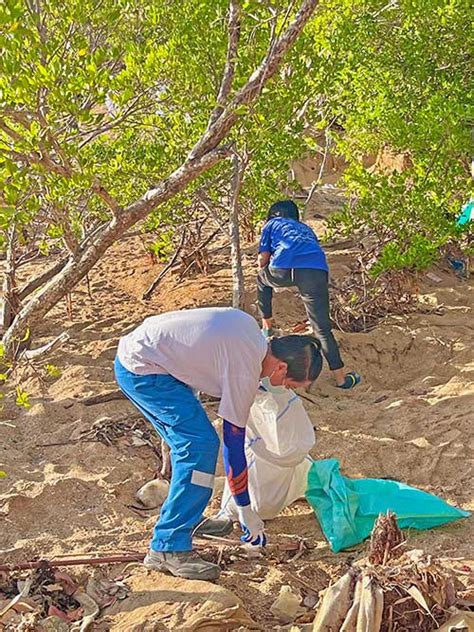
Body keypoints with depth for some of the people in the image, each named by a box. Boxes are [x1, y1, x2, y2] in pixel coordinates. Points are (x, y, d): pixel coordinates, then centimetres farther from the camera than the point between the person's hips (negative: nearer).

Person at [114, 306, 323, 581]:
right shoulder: (245, 374, -18)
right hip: (142, 370, -10)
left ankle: (189, 519, 30)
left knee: (189, 441, 17)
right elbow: (234, 444, -11)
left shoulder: (249, 326, 4)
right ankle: (169, 548, -13)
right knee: (200, 445, -14)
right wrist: (246, 511, -1)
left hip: (133, 348, 10)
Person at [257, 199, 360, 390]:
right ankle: (341, 378, 3)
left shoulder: (272, 224, 31)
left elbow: (263, 259, 21)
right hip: (316, 270, 2)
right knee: (322, 327, 7)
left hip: (283, 269, -2)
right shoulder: (306, 229, 41)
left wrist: (266, 275, 44)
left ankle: (267, 327, 40)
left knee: (262, 279, 35)